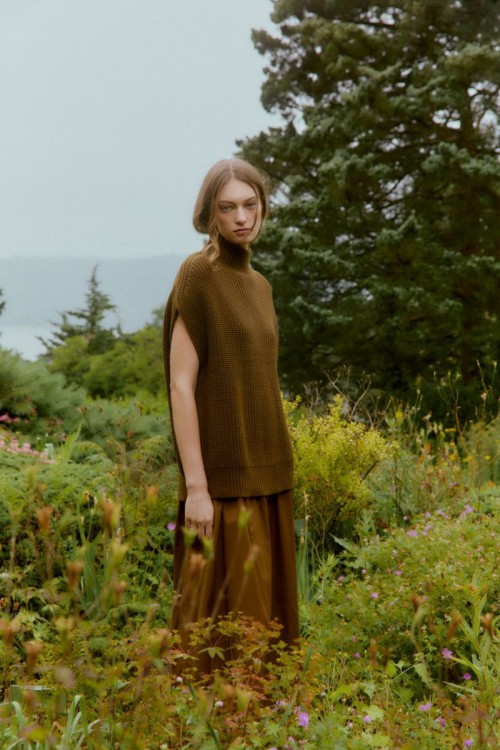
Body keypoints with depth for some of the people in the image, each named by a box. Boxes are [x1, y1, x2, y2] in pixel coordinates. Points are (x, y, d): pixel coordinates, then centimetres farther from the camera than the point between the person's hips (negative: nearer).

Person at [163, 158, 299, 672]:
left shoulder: (258, 284, 13)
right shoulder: (197, 274, -10)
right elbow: (180, 384, -15)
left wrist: (275, 475, 16)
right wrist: (195, 488, -19)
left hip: (265, 473, 8)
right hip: (222, 476, -8)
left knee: (263, 611, 12)